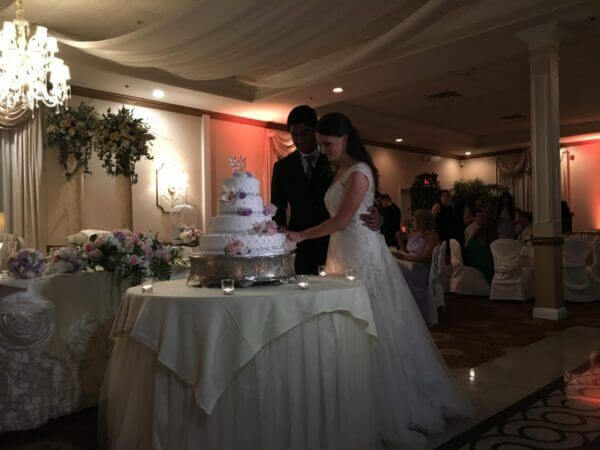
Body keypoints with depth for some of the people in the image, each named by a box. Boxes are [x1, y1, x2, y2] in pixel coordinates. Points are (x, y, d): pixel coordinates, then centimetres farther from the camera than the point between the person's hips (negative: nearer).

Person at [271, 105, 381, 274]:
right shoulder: (282, 167, 10)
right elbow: (277, 208, 11)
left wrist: (375, 218, -20)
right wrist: (281, 228, -10)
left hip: (333, 241, -1)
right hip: (300, 245, 2)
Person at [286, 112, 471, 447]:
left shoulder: (358, 172, -13)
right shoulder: (341, 171, 15)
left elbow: (341, 220, -17)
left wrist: (301, 236, -13)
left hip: (363, 254, -9)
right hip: (344, 253, 9)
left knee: (374, 326, -2)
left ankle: (398, 409, 13)